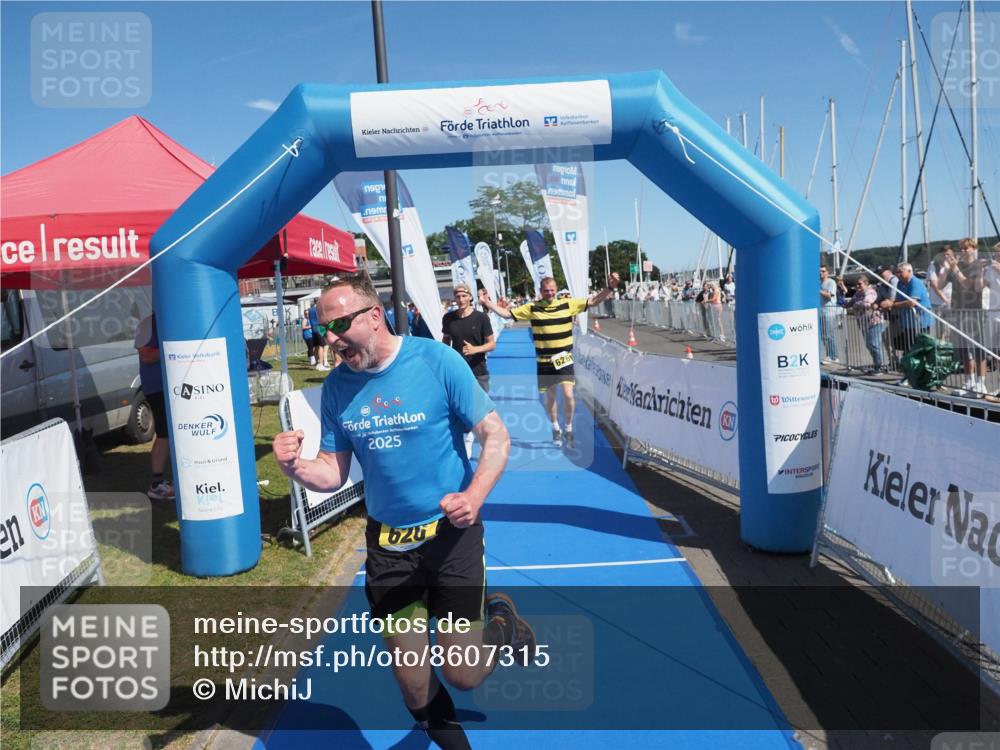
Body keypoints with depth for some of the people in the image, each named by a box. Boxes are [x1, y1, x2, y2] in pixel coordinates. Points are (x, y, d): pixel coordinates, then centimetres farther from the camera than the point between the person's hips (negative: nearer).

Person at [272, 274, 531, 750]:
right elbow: (333, 474, 3)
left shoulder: (436, 360, -15)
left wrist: (475, 495, -28)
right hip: (387, 543, 4)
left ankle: (501, 623, 32)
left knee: (463, 674, 0)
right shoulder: (337, 386, -2)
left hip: (450, 533, -3)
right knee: (411, 684, 11)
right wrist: (297, 468, -19)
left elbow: (496, 436, -12)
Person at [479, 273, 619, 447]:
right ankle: (555, 429, 35)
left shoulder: (568, 304, -4)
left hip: (564, 360, -1)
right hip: (543, 362, 1)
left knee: (568, 394, -12)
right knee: (549, 397, 12)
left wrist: (610, 288, -13)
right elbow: (507, 314, -1)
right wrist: (487, 302, -10)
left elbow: (593, 301, -1)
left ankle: (568, 429, 12)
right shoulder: (532, 308, -4)